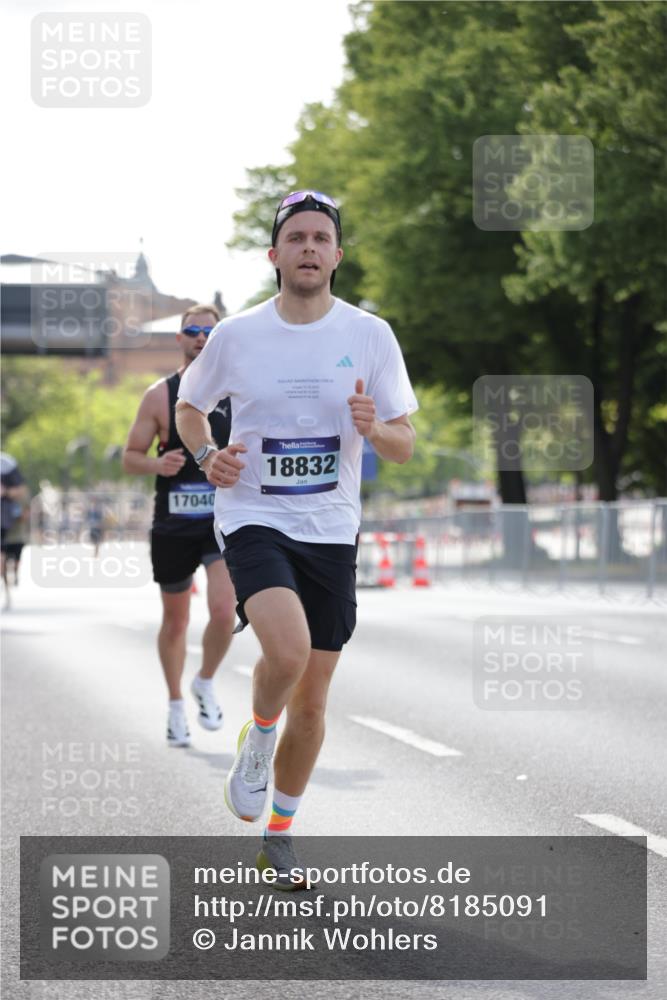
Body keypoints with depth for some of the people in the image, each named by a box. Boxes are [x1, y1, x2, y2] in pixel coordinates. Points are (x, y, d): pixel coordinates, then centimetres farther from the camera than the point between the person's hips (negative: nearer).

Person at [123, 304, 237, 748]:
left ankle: (206, 683, 10)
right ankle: (176, 706, 29)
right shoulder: (160, 396, 1)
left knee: (224, 611, -18)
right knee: (175, 621, 10)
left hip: (225, 519, 0)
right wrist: (157, 464, -18)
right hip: (173, 523, 0)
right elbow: (130, 457, 2)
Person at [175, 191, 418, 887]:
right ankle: (256, 739, 3)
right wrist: (207, 456, -5)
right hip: (253, 521, -2)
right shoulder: (235, 336, -2)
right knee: (288, 649, -30)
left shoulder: (370, 335, -1)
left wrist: (375, 429, -20)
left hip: (331, 531, 2)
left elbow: (405, 445, 3)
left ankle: (279, 837, 27)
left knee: (310, 703, 7)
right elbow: (188, 406, 15)